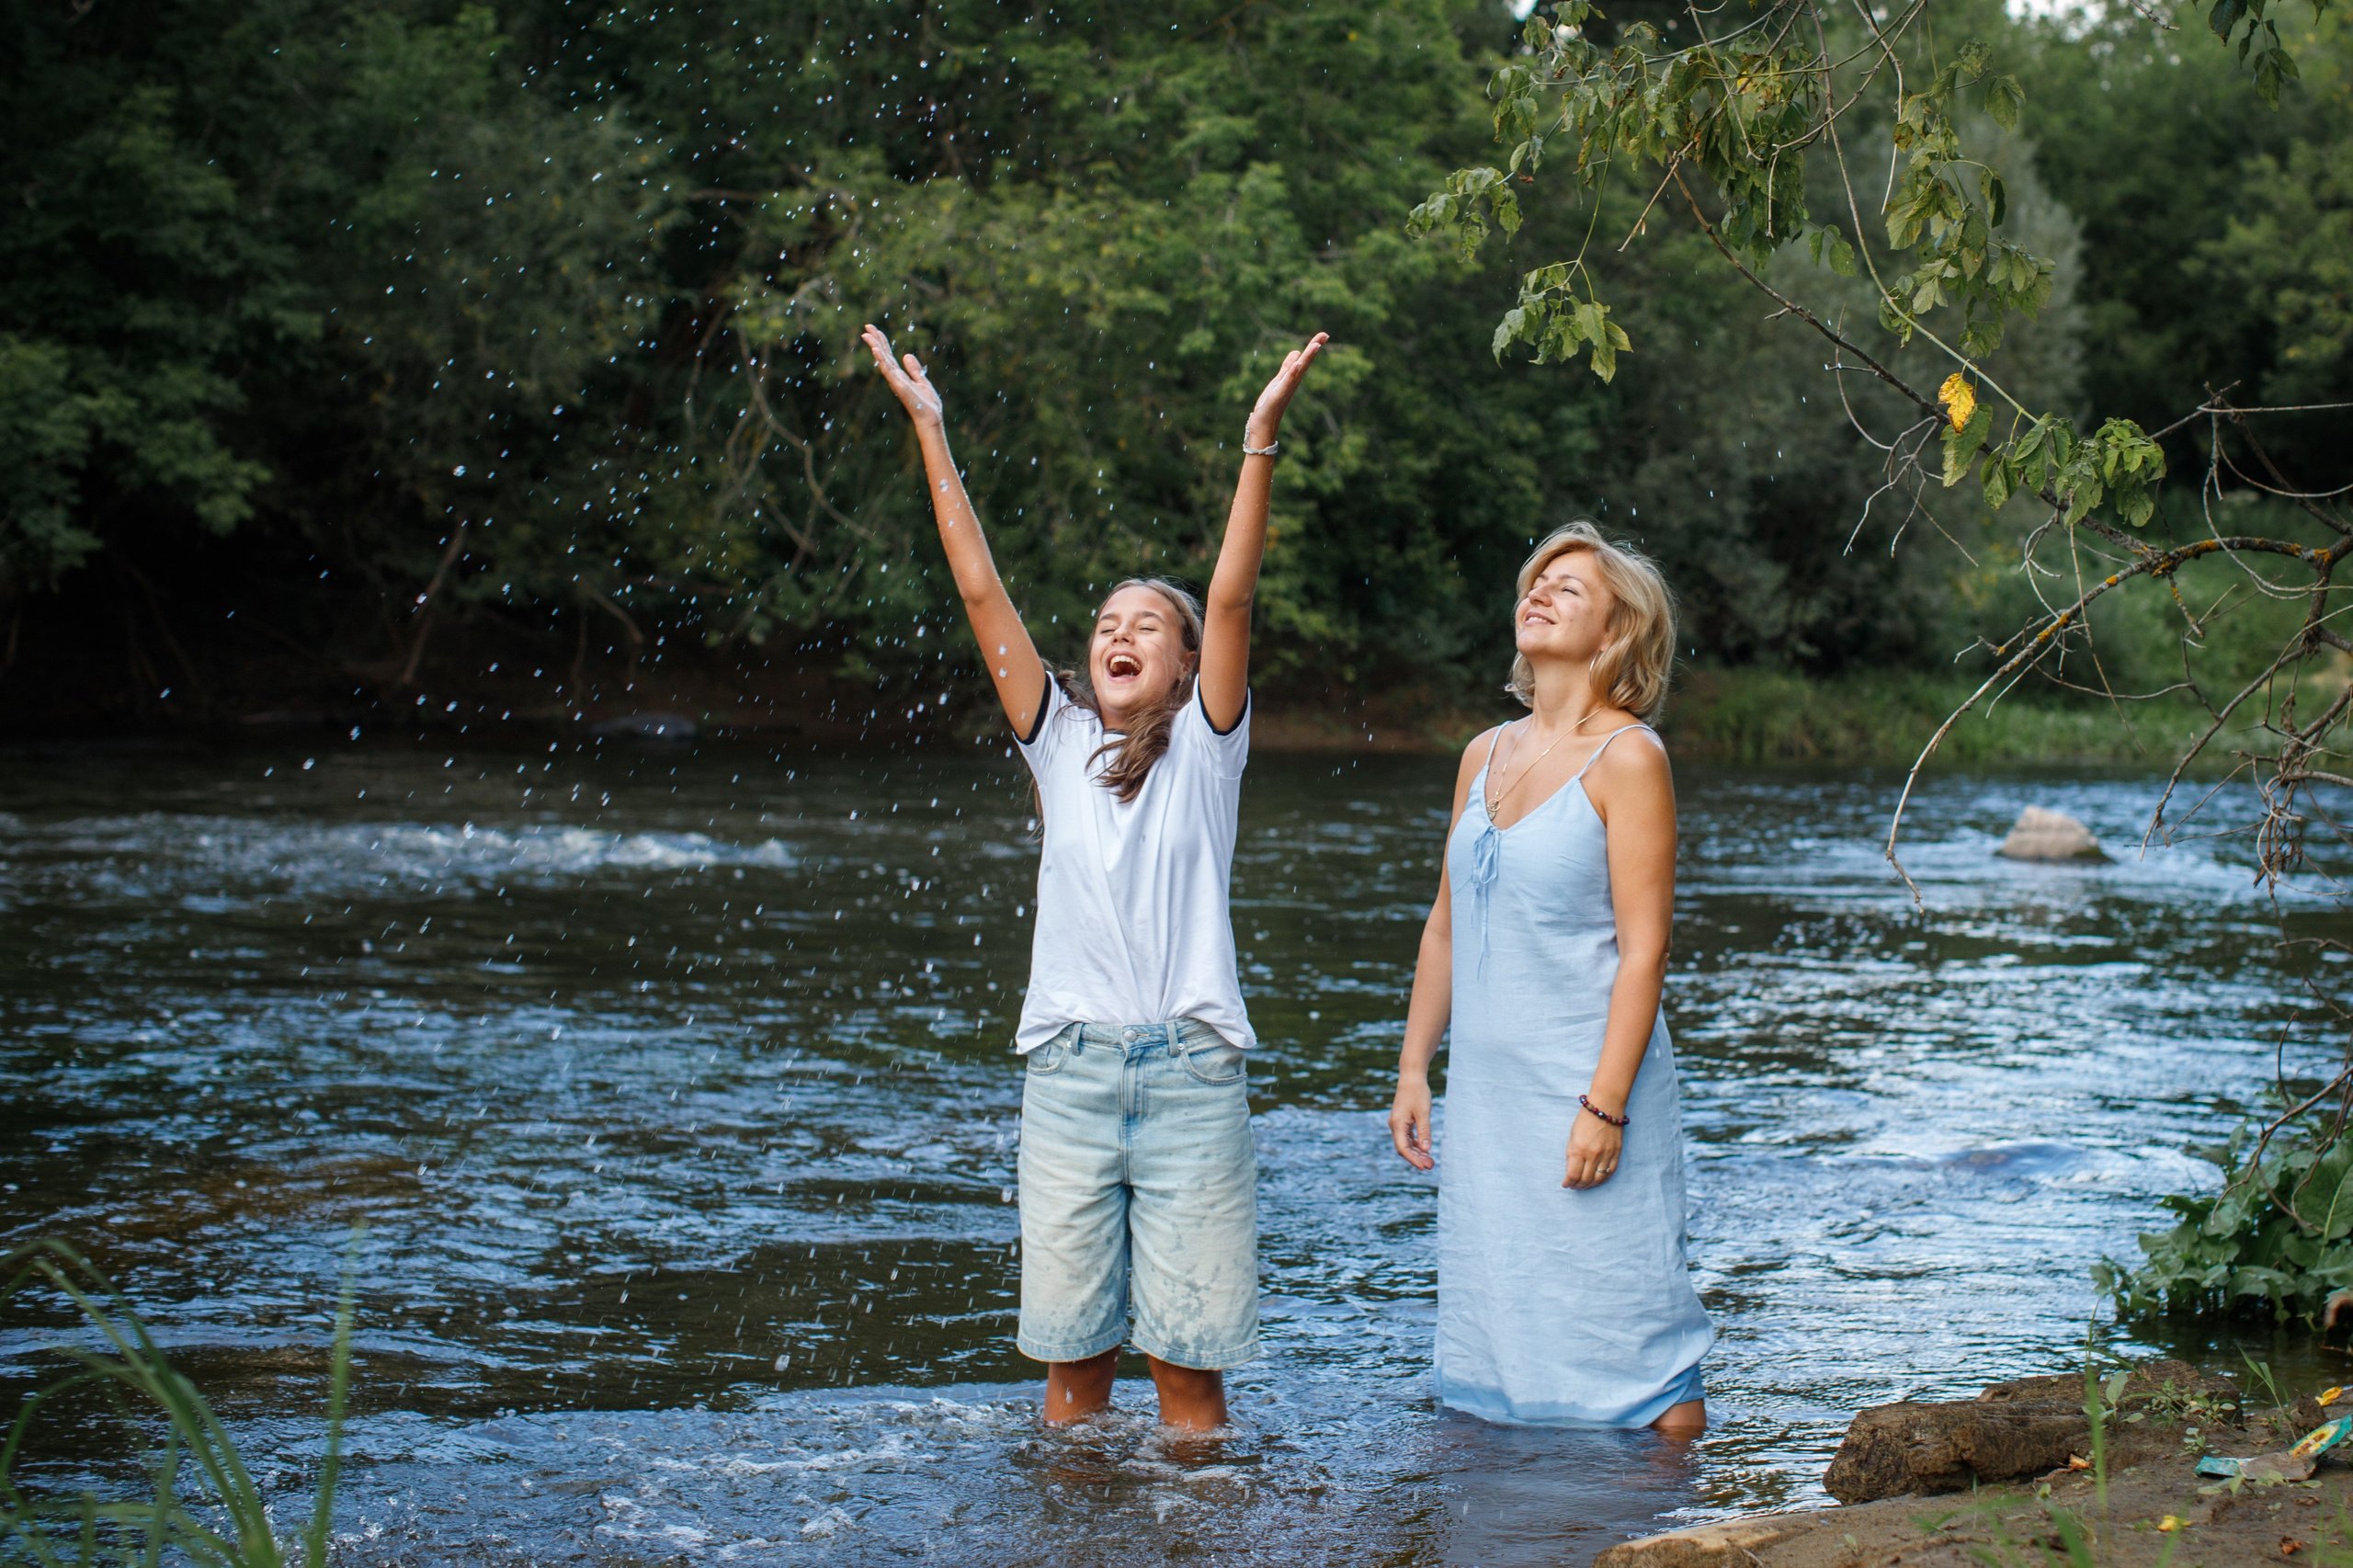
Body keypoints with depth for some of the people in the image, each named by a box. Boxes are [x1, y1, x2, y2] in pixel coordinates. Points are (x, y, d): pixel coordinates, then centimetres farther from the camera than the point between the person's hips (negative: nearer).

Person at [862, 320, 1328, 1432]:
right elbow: (982, 594, 5)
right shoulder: (1060, 744, 10)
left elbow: (1231, 601, -7)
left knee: (1186, 1359, 2)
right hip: (1069, 1073, 2)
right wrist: (931, 434, 1)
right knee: (1072, 1351, 7)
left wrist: (1260, 441, -16)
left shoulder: (1205, 747, 5)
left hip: (1191, 1076, -2)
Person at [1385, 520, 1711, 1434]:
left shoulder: (1627, 757, -7)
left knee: (1627, 1343, -4)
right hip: (1484, 1090, 7)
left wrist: (1605, 1106, -17)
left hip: (1589, 1085, -7)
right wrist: (1413, 1069, 13)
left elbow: (1644, 946, -12)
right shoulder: (1485, 756, 13)